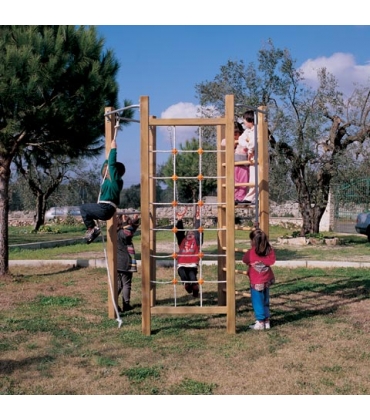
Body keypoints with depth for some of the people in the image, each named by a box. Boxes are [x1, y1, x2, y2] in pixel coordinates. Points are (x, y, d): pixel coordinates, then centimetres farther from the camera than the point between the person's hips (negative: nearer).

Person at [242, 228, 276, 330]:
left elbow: (244, 260, 0)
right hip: (267, 280, 5)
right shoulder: (270, 251, -8)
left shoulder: (251, 253, -16)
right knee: (265, 301, 17)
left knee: (257, 302, 7)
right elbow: (272, 261, -2)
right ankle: (266, 321, 24)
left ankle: (260, 323, 11)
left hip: (256, 282, -5)